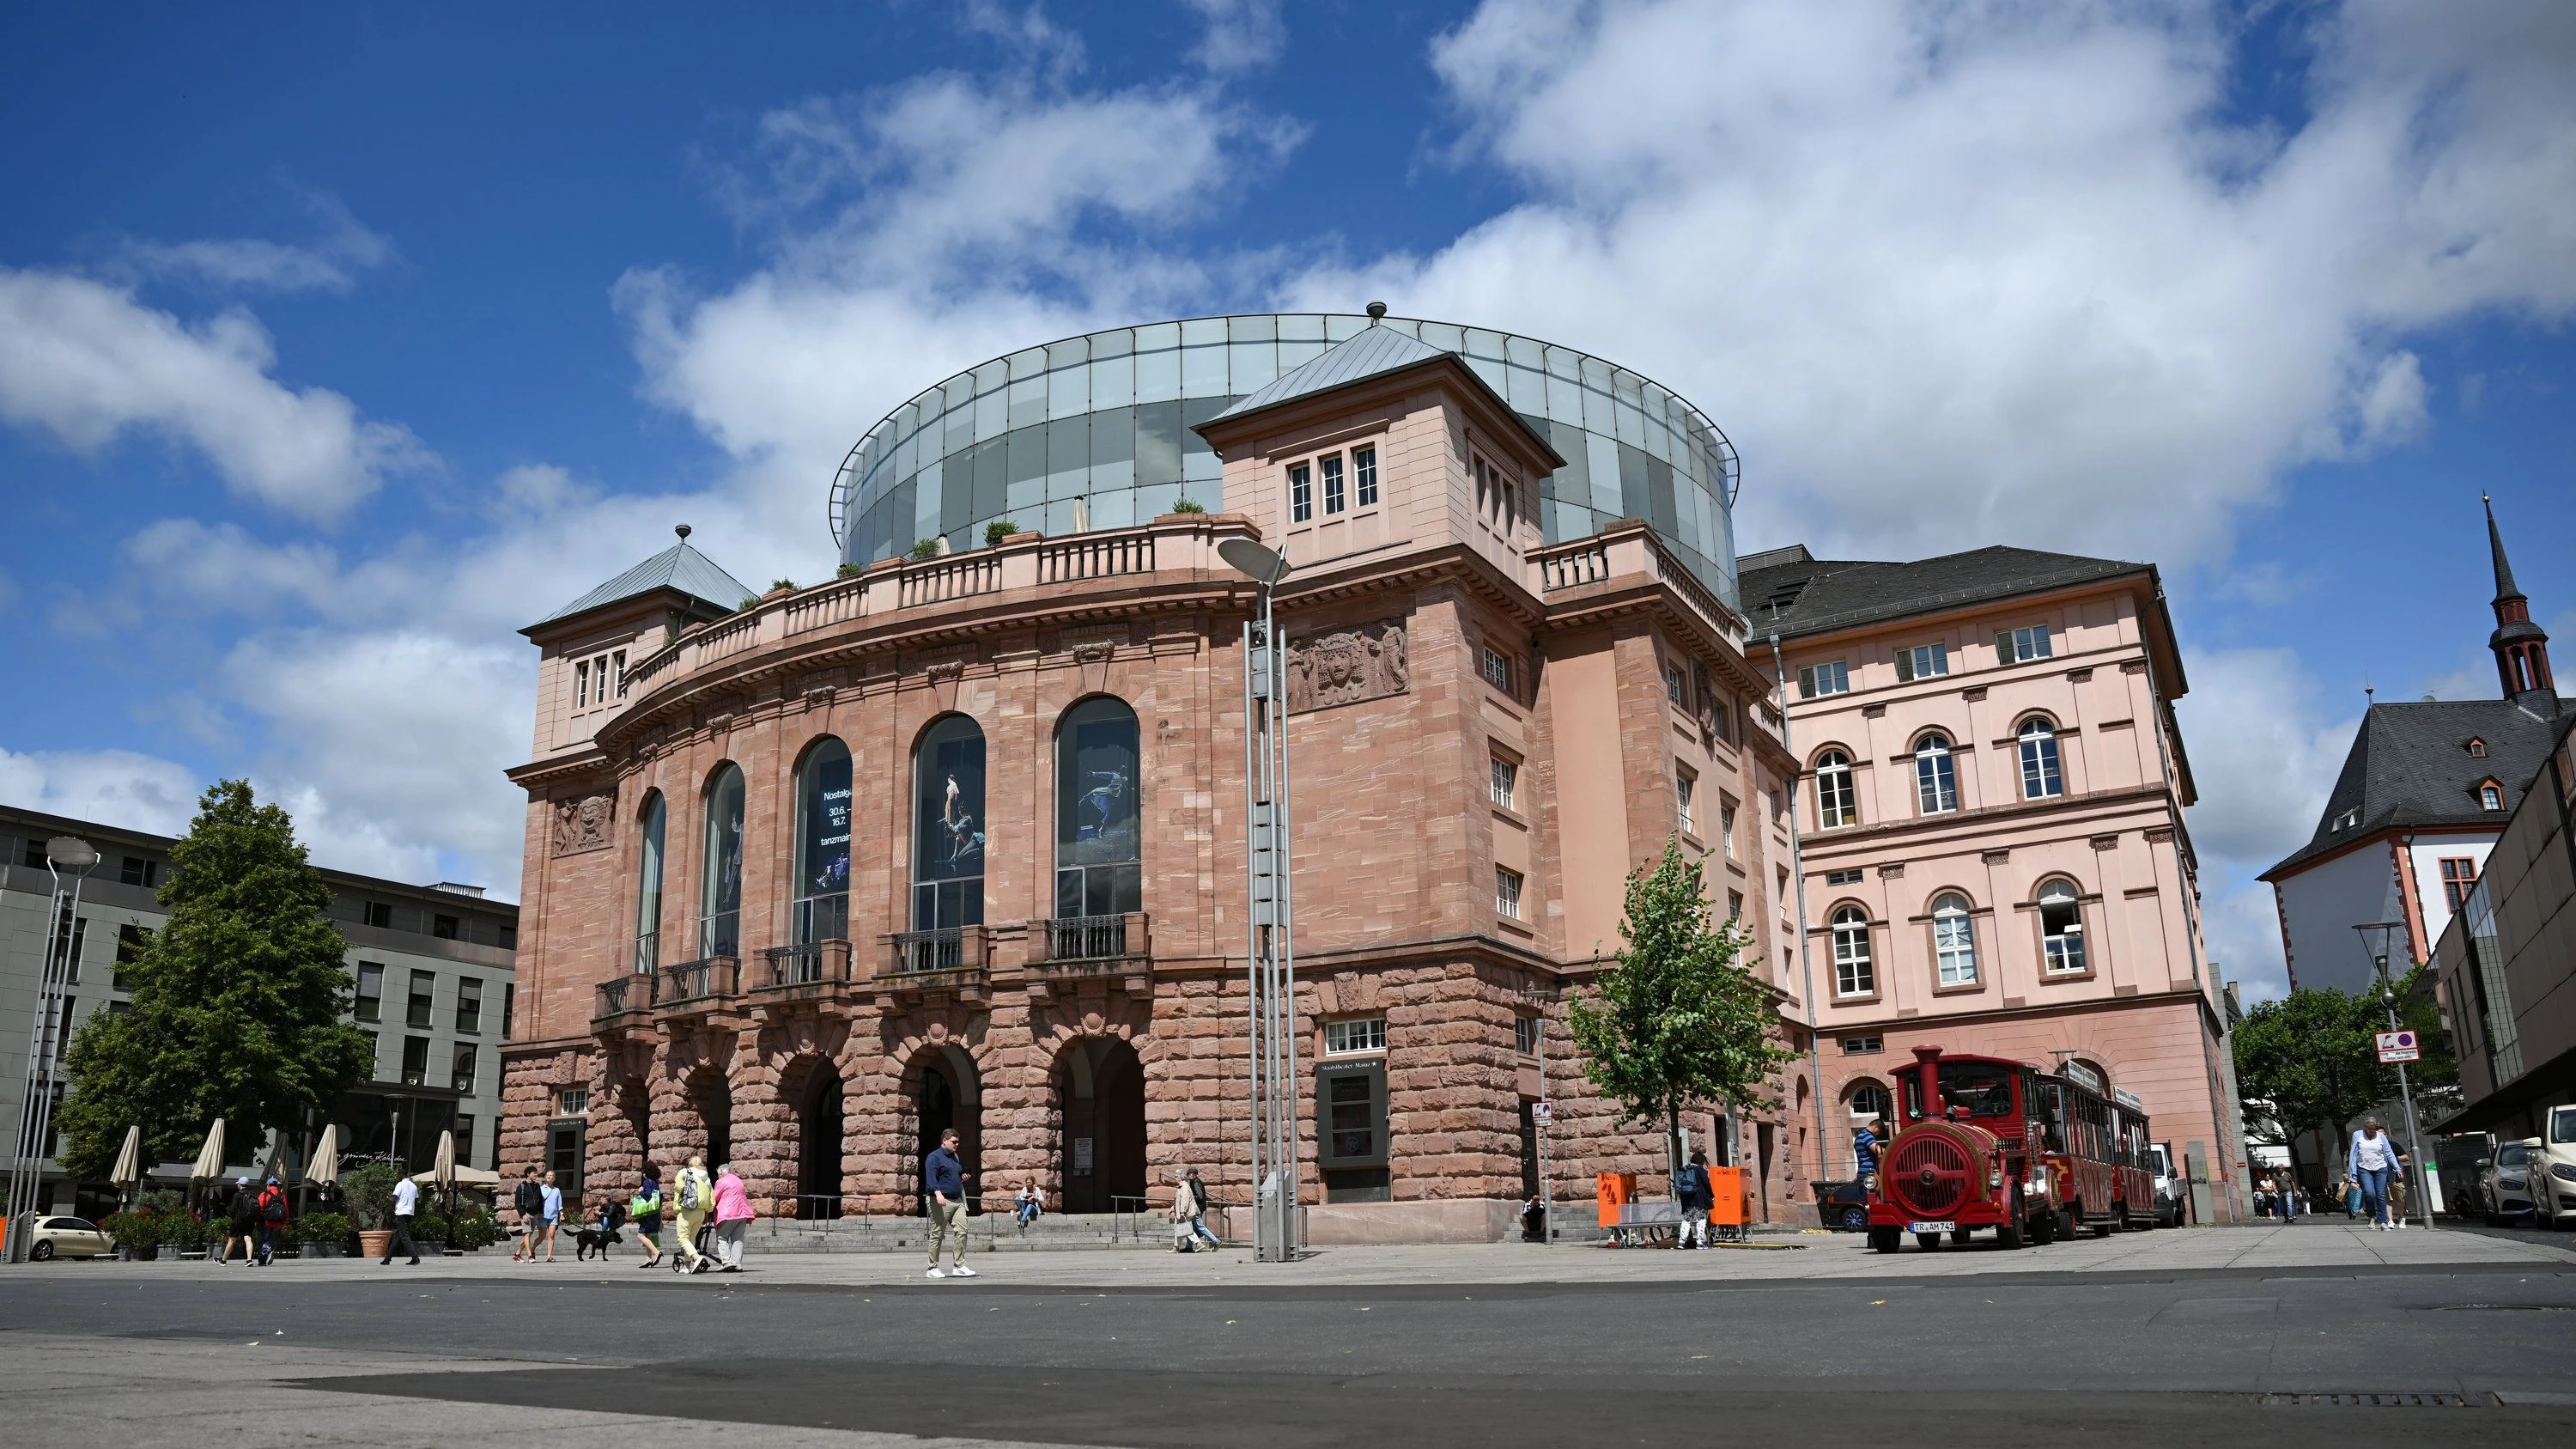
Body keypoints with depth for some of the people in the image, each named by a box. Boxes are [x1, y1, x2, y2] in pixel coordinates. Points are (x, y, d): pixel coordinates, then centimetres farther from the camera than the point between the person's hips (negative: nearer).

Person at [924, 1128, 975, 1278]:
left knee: (962, 1231, -3)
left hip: (958, 1201, 8)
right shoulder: (934, 1157, -5)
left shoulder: (955, 1157, 21)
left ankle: (959, 1266, 1)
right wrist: (938, 1193, -31)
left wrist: (963, 1178, 13)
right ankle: (933, 1268, 7)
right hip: (942, 1201, -8)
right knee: (937, 1235, -1)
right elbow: (931, 1178, -17)